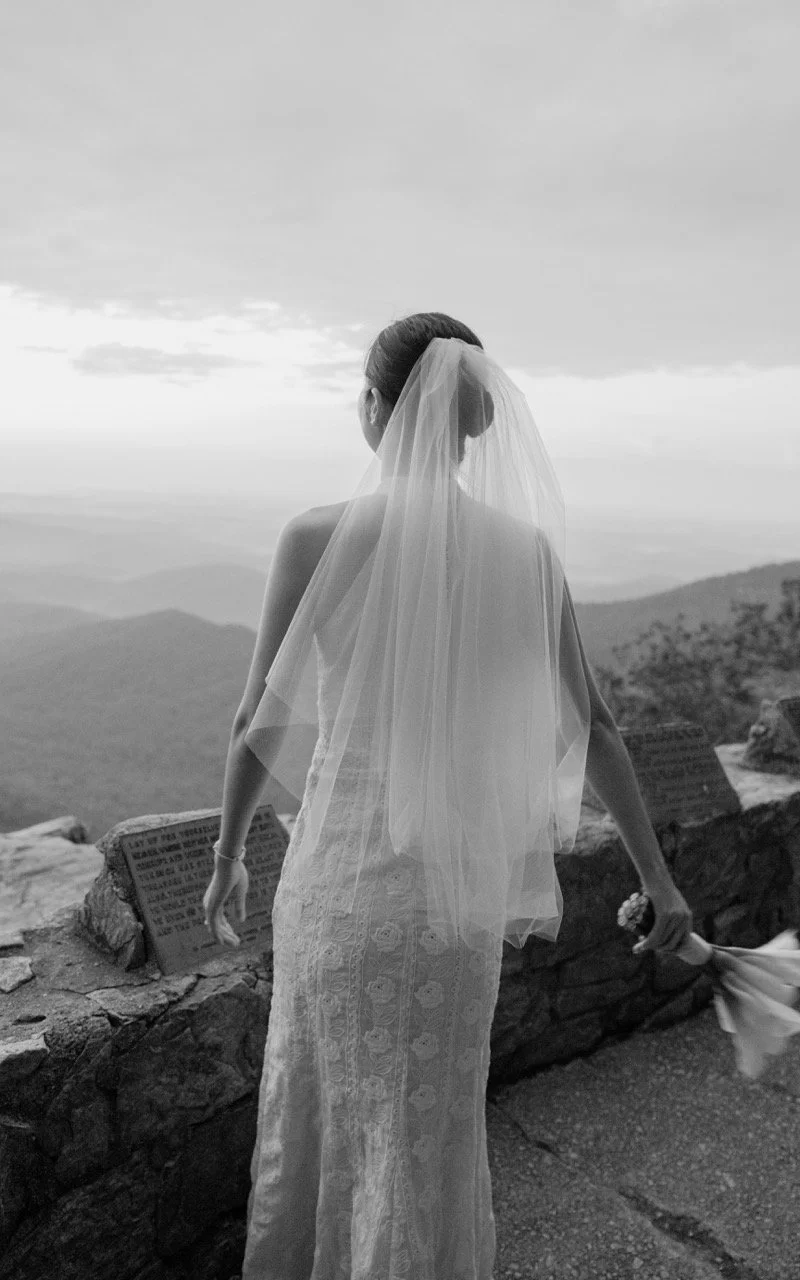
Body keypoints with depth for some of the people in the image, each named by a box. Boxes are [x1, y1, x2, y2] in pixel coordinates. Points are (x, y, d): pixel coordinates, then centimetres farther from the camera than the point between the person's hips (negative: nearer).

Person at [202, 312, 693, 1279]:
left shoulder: (317, 540, -15)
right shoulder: (528, 549, -7)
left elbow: (261, 722, -7)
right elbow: (589, 727, -3)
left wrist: (228, 857, 10)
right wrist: (658, 877, 9)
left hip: (343, 875, -2)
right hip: (464, 879, 2)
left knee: (316, 1098, 25)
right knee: (428, 1129, 25)